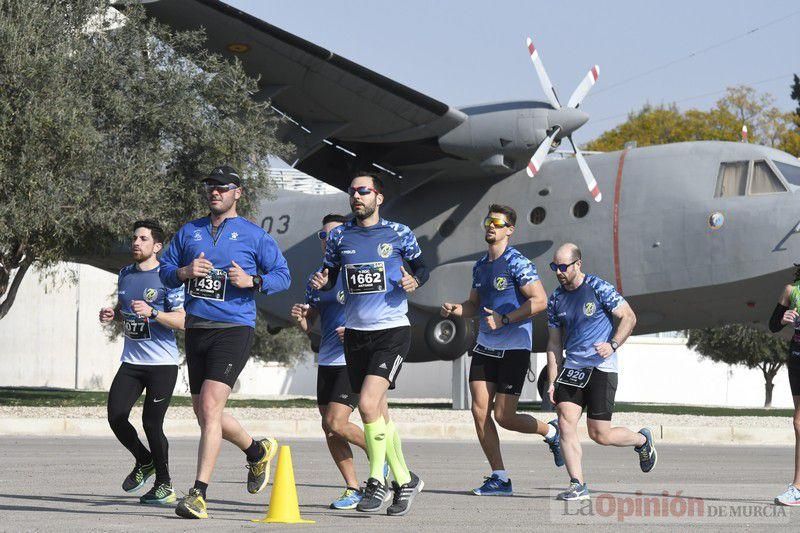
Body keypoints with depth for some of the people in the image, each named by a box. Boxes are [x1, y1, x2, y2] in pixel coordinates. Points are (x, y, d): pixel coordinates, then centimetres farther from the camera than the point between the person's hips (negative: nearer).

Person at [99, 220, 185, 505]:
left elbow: (182, 320, -13)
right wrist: (112, 314, 7)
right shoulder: (125, 275, 13)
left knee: (152, 423, -8)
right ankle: (144, 462, 20)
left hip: (162, 363, -6)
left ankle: (164, 485, 10)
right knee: (116, 417, -7)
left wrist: (152, 312, -27)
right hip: (131, 361, 6)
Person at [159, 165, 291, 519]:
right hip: (196, 329, 6)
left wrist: (252, 281, -15)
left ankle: (199, 493, -19)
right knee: (204, 413, 12)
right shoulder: (189, 232, 14)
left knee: (210, 406, -18)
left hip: (234, 329, -6)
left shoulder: (254, 235, 2)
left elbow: (282, 275, 3)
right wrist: (185, 272, -7)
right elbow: (164, 270, 15)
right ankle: (257, 450, 40)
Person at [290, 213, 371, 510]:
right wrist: (300, 318, -4)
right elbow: (308, 326, 19)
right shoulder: (316, 280, 15)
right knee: (329, 429, 5)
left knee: (336, 424, -15)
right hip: (327, 361, 7)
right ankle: (353, 489, 14)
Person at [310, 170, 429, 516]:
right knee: (378, 413, 7)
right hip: (355, 333, 4)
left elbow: (420, 266, 10)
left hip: (393, 331, -4)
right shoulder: (339, 236, 7)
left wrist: (415, 280, -11)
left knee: (368, 403, -19)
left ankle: (377, 482, -8)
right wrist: (320, 283, -7)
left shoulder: (398, 234, -2)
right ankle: (405, 480, 22)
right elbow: (329, 276, 15)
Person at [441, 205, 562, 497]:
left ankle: (550, 431, 23)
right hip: (485, 347, 7)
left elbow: (540, 301, -18)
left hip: (514, 348, -7)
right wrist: (455, 309, 2)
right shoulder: (480, 266, 13)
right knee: (480, 412, -3)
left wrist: (504, 319, -22)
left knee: (504, 416, -6)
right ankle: (499, 478, 3)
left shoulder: (517, 263, -11)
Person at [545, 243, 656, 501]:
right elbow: (554, 343, 15)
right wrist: (552, 382, 8)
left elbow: (629, 317, -3)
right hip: (571, 368, 5)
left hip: (601, 368, -5)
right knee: (565, 422, -13)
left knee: (599, 434, -5)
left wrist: (612, 345, -19)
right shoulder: (556, 299, 10)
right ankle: (577, 485, -10)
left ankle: (642, 439, 25)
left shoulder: (599, 288, -6)